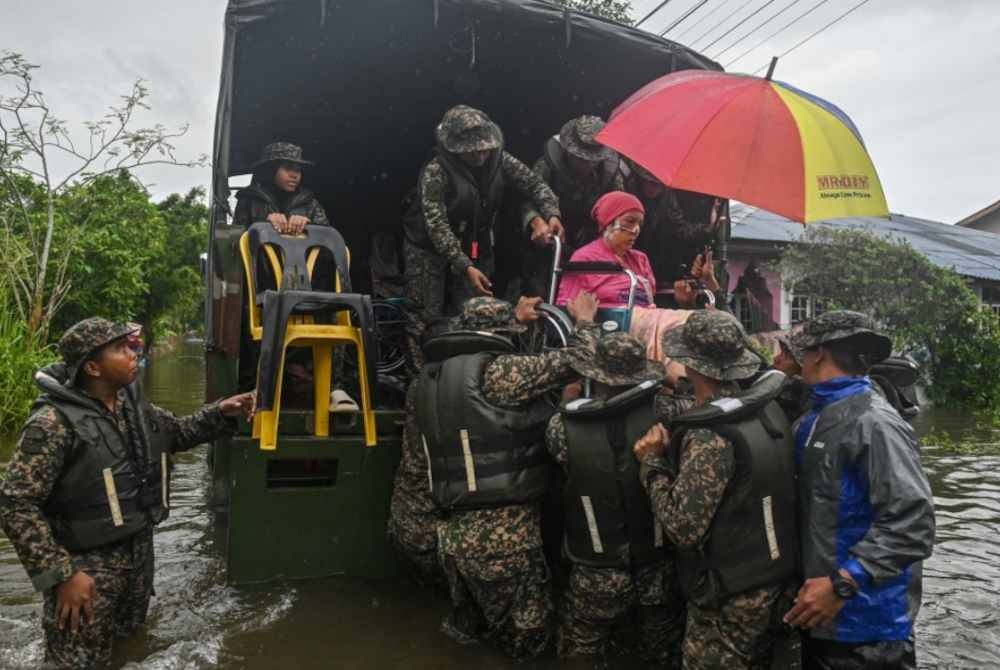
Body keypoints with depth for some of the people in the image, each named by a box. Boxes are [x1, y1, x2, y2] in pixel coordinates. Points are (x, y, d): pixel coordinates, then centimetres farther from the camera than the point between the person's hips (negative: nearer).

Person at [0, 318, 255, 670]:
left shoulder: (133, 403, 2)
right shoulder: (54, 423, -21)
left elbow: (178, 431, 20)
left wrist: (220, 413, 2)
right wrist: (60, 574, -24)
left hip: (139, 549, 7)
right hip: (88, 564, -7)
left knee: (128, 638, 25)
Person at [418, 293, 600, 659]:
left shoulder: (433, 374, 8)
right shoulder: (495, 371, -15)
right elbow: (575, 361, -11)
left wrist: (522, 319, 33)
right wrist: (585, 322, 8)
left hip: (456, 529, 9)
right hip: (502, 530, -9)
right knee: (527, 637, 8)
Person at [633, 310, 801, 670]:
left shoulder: (709, 437, -26)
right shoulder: (770, 410, -2)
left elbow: (683, 528, -25)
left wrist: (654, 462, -14)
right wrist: (671, 452, 2)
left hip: (731, 596, -7)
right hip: (778, 577, 8)